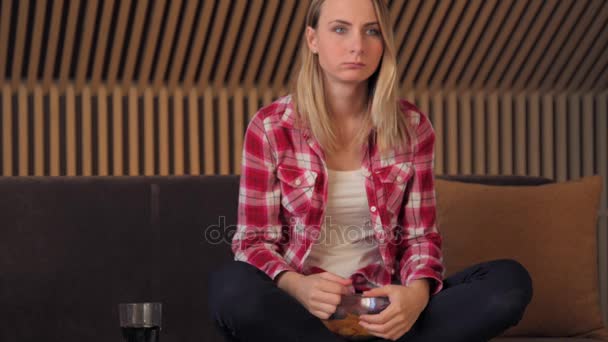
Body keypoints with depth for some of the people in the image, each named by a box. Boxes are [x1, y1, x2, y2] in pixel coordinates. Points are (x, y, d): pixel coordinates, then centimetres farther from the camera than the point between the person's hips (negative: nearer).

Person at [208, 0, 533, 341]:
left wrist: (417, 292, -20)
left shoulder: (412, 127, 2)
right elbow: (255, 241, -3)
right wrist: (297, 286, -27)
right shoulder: (269, 128, -4)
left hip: (381, 305, 2)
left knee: (510, 280, -20)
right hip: (299, 305, -2)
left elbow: (420, 236, 5)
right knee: (233, 288, -37)